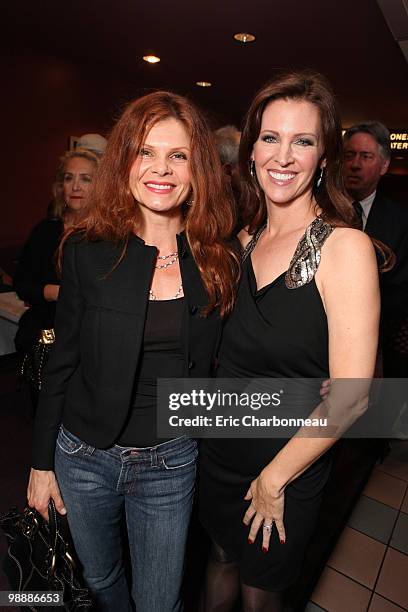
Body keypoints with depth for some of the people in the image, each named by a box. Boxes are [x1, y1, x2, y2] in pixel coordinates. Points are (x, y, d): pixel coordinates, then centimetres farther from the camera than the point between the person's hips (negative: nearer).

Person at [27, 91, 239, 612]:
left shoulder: (219, 260, -9)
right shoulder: (88, 251, -11)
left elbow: (212, 365, 1)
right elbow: (61, 364, -4)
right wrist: (41, 461, 1)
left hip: (170, 463, 0)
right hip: (82, 455, 1)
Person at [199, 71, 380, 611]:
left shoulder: (344, 245, -20)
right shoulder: (246, 239, -1)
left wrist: (274, 478, -12)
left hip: (286, 469, -4)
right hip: (220, 450, 5)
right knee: (222, 559, 28)